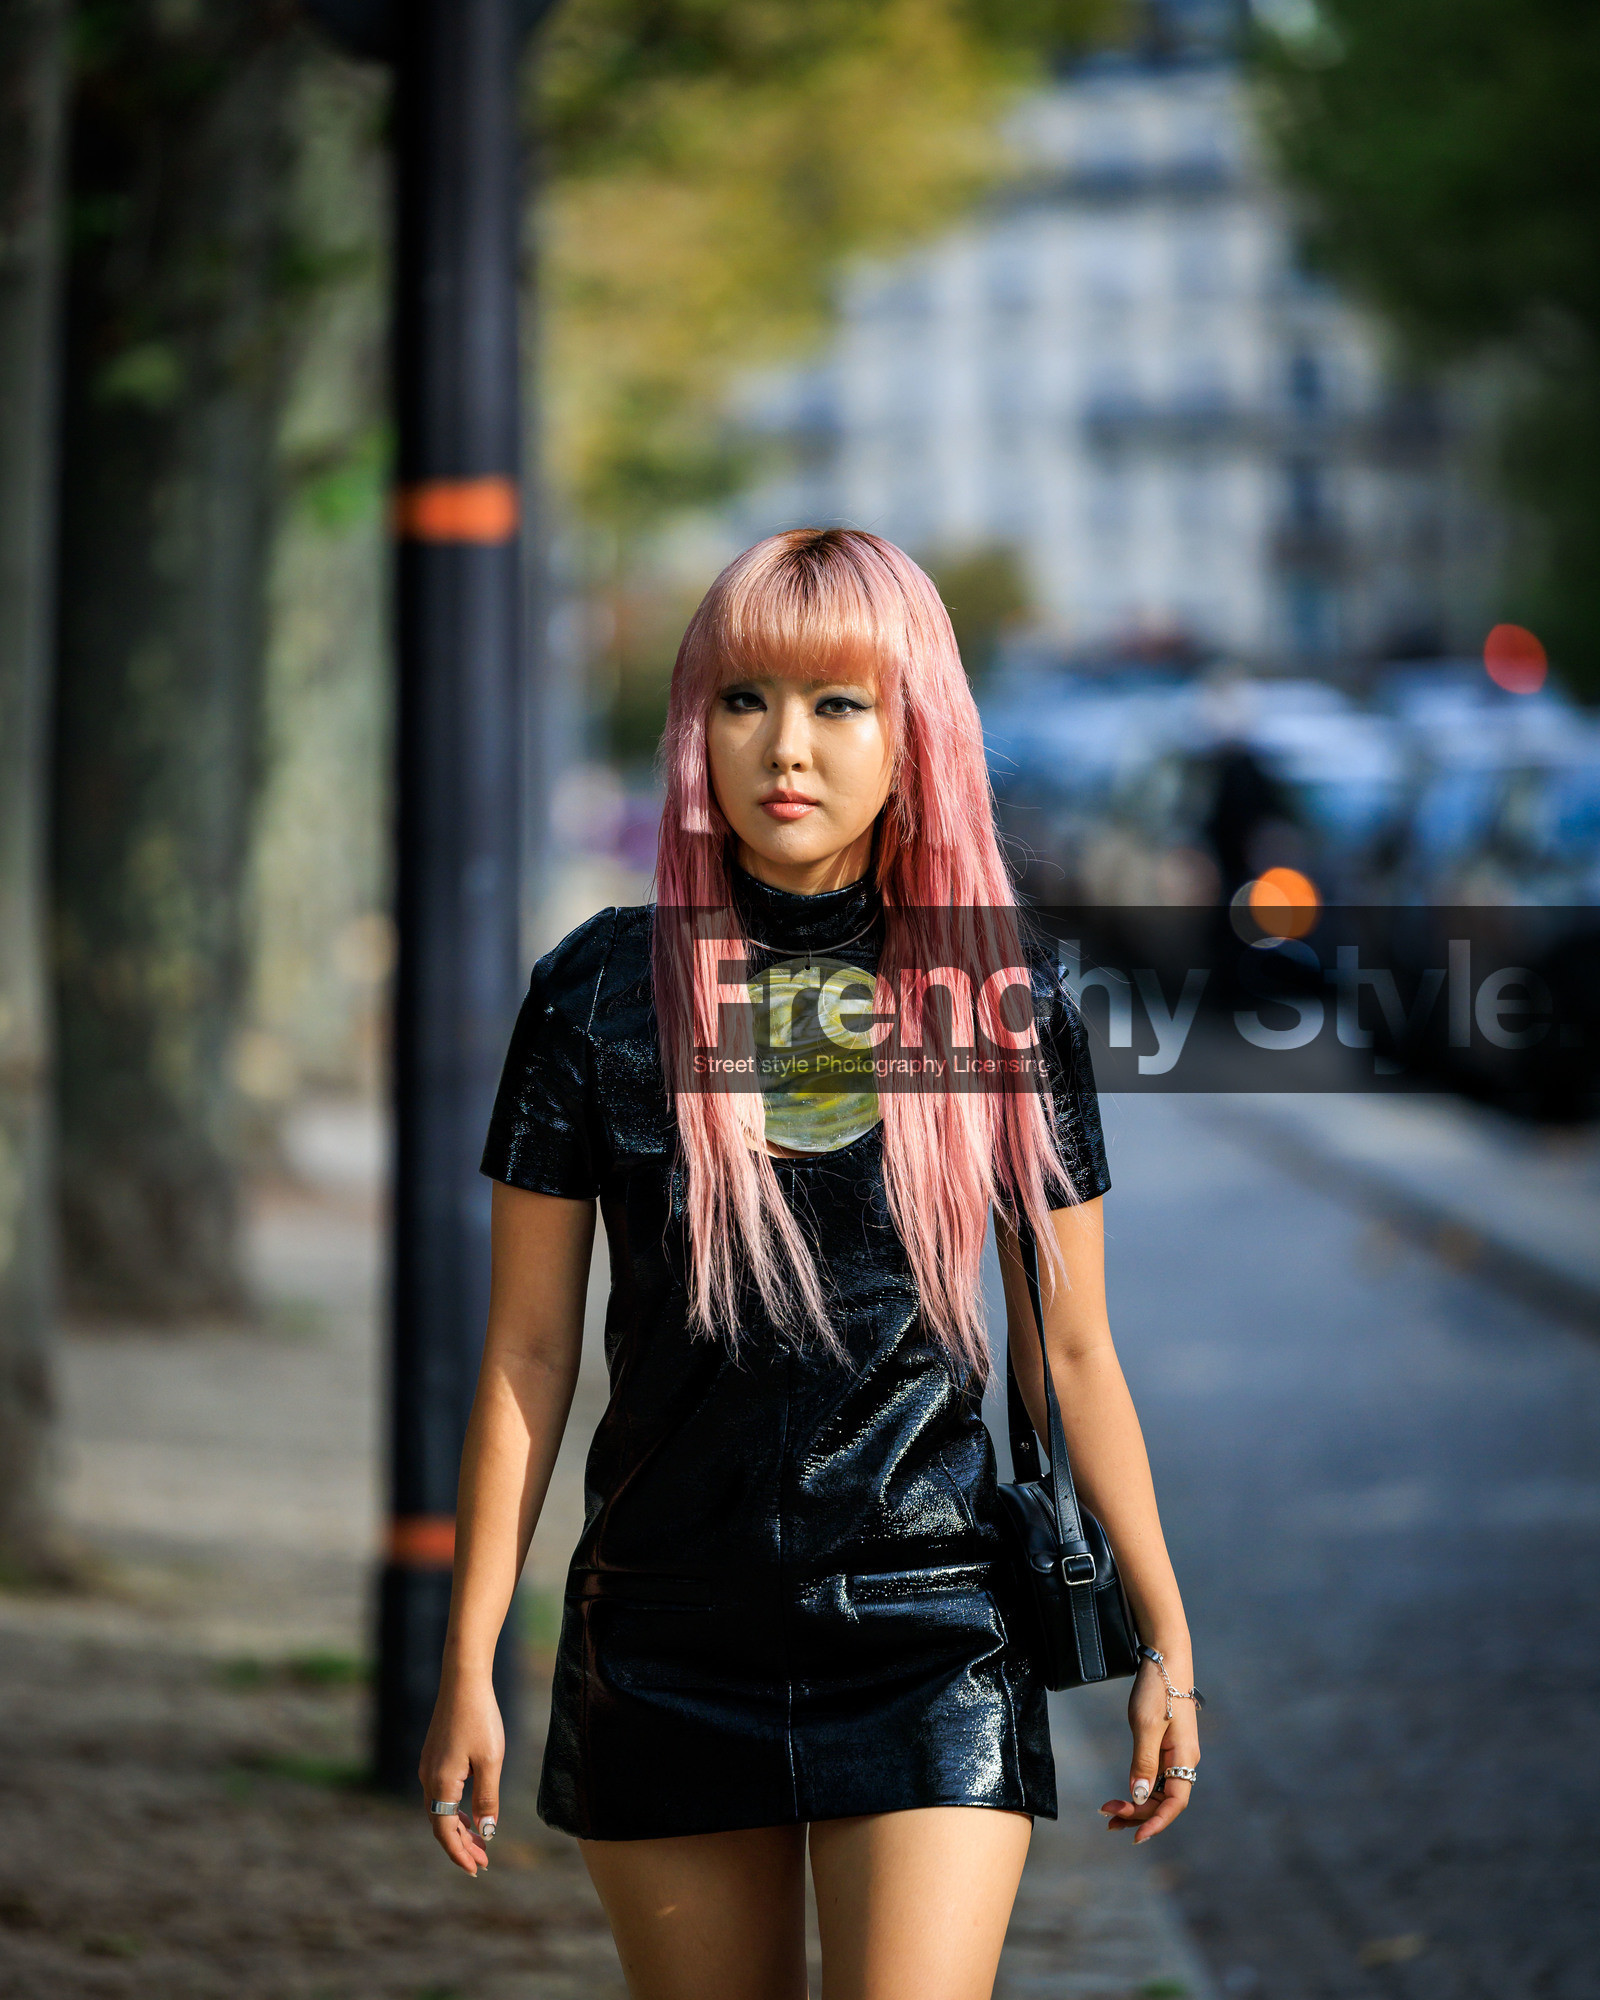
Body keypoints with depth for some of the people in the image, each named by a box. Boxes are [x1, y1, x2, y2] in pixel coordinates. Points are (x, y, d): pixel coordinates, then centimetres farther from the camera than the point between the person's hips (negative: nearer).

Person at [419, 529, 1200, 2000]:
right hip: (667, 1644, 1)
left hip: (931, 1639, -1)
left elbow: (1072, 1351, 7)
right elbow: (528, 1352, 3)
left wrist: (1167, 1642, 7)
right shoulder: (601, 995, 0)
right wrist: (470, 1667, 1)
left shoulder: (1009, 1001, 1)